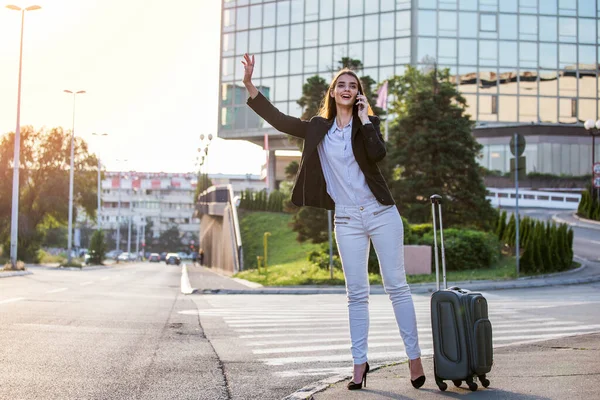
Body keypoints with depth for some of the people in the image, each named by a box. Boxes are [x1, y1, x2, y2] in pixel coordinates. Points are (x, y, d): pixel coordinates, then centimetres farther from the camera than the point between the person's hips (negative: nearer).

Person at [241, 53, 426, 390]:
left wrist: (365, 119, -10)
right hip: (347, 221, 2)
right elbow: (280, 120, 3)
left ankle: (415, 358, 4)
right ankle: (360, 363, 9)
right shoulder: (318, 128, 9)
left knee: (397, 286, -1)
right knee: (357, 293, 4)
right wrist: (250, 86, -5)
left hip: (381, 213, -2)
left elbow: (378, 154, -17)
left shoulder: (368, 124, 2)